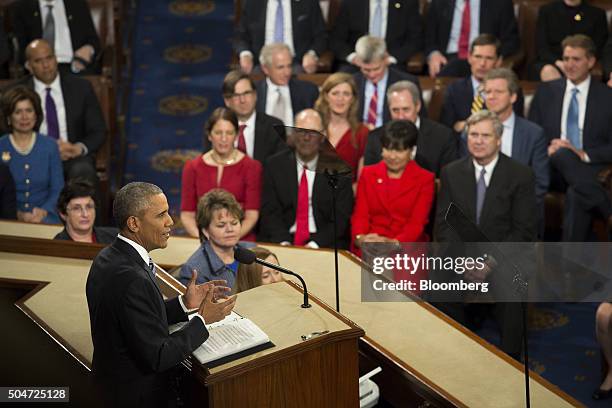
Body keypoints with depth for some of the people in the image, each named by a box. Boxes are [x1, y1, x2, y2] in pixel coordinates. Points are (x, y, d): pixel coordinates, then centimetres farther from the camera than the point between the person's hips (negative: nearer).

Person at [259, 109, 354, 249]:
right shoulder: (275, 165, 7)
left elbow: (340, 217, -2)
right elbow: (269, 211, 2)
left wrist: (315, 244, -17)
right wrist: (283, 242, -15)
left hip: (324, 245, -1)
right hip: (281, 244, 1)